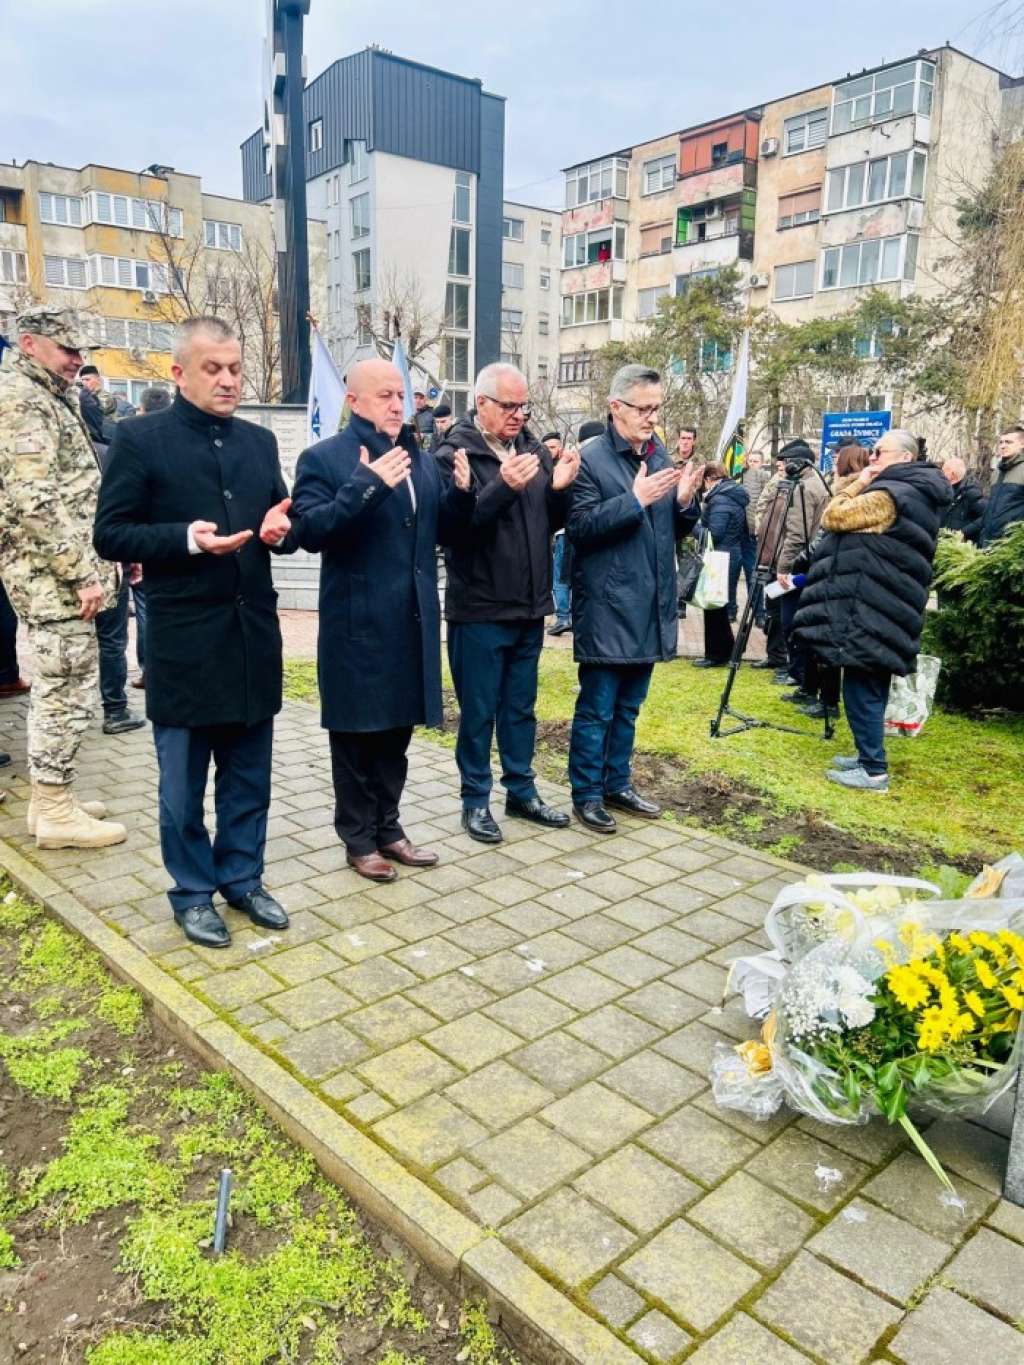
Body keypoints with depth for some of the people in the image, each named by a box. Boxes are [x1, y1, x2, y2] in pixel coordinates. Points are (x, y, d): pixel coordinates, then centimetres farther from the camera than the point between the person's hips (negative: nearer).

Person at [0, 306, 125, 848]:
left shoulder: (46, 397, 18)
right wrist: (82, 572, -21)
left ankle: (49, 799, 25)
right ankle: (55, 812, 6)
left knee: (55, 687, 15)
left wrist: (90, 562, 17)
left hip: (50, 574, 10)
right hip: (54, 574, -10)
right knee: (69, 691, -5)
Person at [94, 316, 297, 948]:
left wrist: (281, 531, -9)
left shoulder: (260, 440, 10)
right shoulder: (139, 438, -5)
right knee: (184, 782, 10)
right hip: (183, 640, -4)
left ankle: (242, 878, 32)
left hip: (253, 633, 5)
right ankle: (194, 892, 27)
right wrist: (187, 538, -22)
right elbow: (110, 535, -8)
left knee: (249, 775, 15)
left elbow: (282, 524, 14)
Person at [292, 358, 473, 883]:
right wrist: (365, 485, -27)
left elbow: (440, 530, 12)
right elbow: (310, 532, -18)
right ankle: (359, 839, 21)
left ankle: (388, 828, 31)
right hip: (358, 623, -6)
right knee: (357, 735, 6)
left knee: (396, 731, 16)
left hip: (413, 621, 6)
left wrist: (462, 492, -6)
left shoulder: (421, 459, 13)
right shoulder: (324, 457, -6)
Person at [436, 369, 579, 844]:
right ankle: (475, 800, 21)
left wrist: (560, 488, -10)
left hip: (529, 607, 6)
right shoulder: (454, 455, -9)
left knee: (521, 708, 16)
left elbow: (551, 522, 9)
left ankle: (521, 792, 30)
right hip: (479, 610, -5)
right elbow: (456, 528, -20)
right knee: (478, 712, 7)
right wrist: (504, 488, -30)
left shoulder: (533, 448, 8)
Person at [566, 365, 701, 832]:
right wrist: (635, 500, -23)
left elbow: (677, 530, 16)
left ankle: (617, 784, 30)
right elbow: (579, 528, -17)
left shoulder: (661, 456, 12)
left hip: (650, 605, 7)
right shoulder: (590, 458, -9)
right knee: (596, 709, 2)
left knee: (628, 707, 17)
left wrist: (685, 502, -5)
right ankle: (586, 793, 16)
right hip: (607, 609, -7)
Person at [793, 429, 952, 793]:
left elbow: (833, 516, -12)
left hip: (866, 610, -10)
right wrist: (862, 486, 14)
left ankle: (874, 770, -1)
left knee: (860, 687, -5)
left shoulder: (889, 496, -17)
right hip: (884, 609, 10)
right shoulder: (917, 495, 16)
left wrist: (857, 484, -3)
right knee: (871, 687, 16)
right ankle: (870, 757, 26)